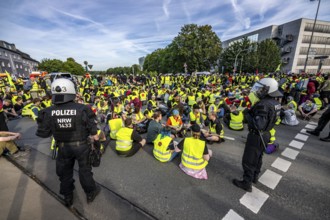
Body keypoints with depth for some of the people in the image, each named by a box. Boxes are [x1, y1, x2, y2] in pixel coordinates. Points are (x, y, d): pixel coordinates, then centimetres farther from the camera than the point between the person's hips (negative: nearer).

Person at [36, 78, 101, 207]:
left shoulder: (48, 112, -13)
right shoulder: (82, 109, -20)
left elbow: (43, 133, -5)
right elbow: (93, 130, -14)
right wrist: (97, 141, 2)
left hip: (63, 147, 2)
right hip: (81, 146, -2)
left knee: (65, 172, 24)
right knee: (84, 170, 18)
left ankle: (68, 197, 44)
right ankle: (91, 193, 38)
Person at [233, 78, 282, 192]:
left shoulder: (263, 104, -29)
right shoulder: (274, 102, 1)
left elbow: (259, 125, -34)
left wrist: (247, 114, -23)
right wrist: (253, 111, 5)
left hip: (257, 136, -9)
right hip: (265, 134, 9)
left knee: (248, 161, 6)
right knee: (258, 157, 26)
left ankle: (247, 183, 21)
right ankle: (255, 176, 45)